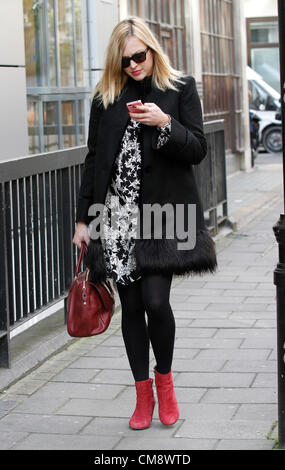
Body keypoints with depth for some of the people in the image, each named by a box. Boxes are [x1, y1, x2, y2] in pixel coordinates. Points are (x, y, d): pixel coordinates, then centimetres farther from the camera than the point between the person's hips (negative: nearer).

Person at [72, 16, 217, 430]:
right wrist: (83, 219, 8)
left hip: (163, 210, -3)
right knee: (131, 305, 6)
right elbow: (94, 160, 11)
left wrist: (165, 123, -18)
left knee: (155, 300, -12)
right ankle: (143, 394, 19)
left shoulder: (181, 88, 3)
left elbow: (198, 150, 0)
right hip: (117, 215, 3)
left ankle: (164, 377, 16)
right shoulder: (105, 97, 9)